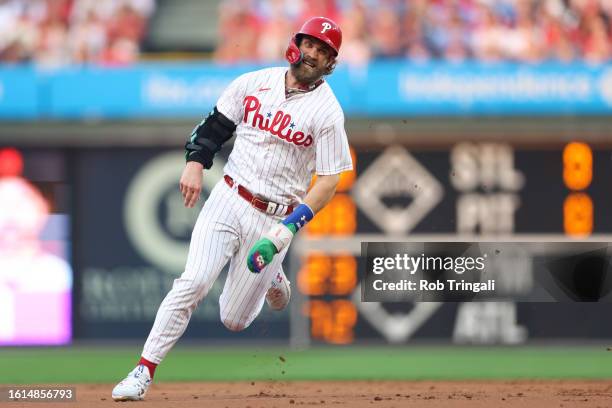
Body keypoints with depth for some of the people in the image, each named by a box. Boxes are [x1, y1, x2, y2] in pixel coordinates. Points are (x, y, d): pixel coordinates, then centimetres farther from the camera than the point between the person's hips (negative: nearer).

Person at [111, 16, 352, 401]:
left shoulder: (327, 112, -7)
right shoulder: (253, 83, 3)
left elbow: (328, 182, -9)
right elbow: (215, 124, 13)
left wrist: (290, 227, -19)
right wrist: (195, 163, -5)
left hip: (274, 219, -2)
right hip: (228, 199, 2)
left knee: (234, 320, 2)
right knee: (193, 282, -20)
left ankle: (271, 278, 34)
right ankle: (144, 370, -16)